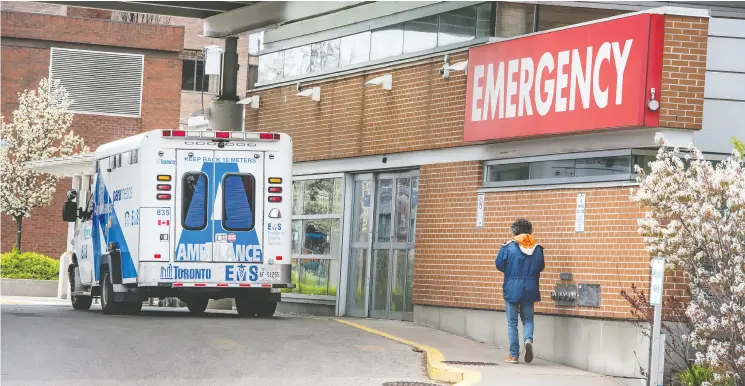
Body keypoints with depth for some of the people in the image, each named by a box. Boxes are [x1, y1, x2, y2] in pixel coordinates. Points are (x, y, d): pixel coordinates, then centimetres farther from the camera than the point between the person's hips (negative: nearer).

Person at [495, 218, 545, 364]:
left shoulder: (508, 247, -8)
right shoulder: (537, 248, 0)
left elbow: (499, 265, -4)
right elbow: (541, 267, 8)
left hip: (512, 288, -2)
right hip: (530, 289, 2)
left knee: (512, 322, 6)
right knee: (528, 319, 14)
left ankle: (514, 355, 6)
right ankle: (528, 339, -16)